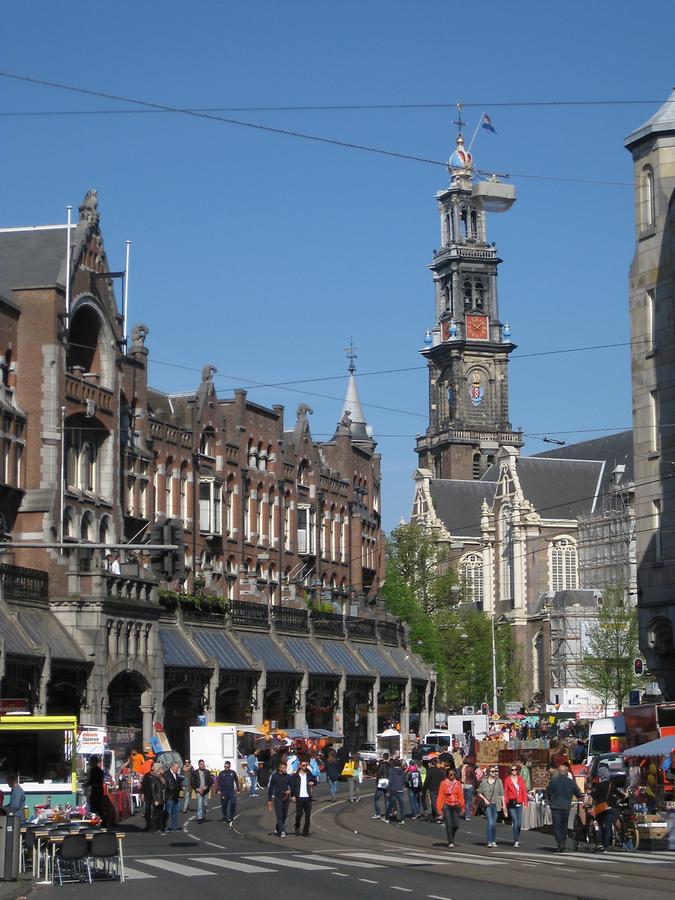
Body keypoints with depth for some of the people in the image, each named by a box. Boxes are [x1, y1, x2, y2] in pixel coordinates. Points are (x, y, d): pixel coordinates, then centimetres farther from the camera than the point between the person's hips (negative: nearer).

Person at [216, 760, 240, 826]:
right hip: (224, 792, 0)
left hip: (232, 791, 0)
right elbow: (217, 782, 1)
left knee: (233, 803, -15)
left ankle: (231, 817, -5)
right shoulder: (221, 773, 1)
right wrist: (218, 790, -8)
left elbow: (236, 781, 13)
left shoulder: (233, 773, 4)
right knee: (224, 805, 6)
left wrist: (238, 789, 12)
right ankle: (225, 818, 21)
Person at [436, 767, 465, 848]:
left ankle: (451, 837, 29)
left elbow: (461, 796, 5)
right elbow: (440, 796, -1)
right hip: (447, 806, -2)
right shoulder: (443, 783, -1)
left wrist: (462, 807, 0)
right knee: (449, 824, -9)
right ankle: (450, 842, -2)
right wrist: (439, 809, -5)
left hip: (456, 806, 2)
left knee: (456, 825, 2)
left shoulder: (457, 783, 5)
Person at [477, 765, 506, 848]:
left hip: (496, 804, 2)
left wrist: (504, 805, 2)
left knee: (494, 823, 6)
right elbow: (479, 793, 7)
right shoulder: (484, 781, 2)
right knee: (490, 823, -13)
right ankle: (489, 841, -13)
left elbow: (502, 794, 5)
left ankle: (494, 841, 18)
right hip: (487, 805, -2)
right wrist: (484, 799, -9)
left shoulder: (499, 781, 5)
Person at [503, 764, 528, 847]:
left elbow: (524, 791, 7)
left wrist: (525, 803, 0)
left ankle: (517, 839, 24)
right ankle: (516, 841, -8)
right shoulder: (507, 780, 0)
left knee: (519, 823, 6)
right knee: (515, 822, -12)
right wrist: (505, 805, -5)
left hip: (519, 803, 3)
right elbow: (505, 793, 0)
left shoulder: (520, 779, 7)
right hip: (511, 804, -3)